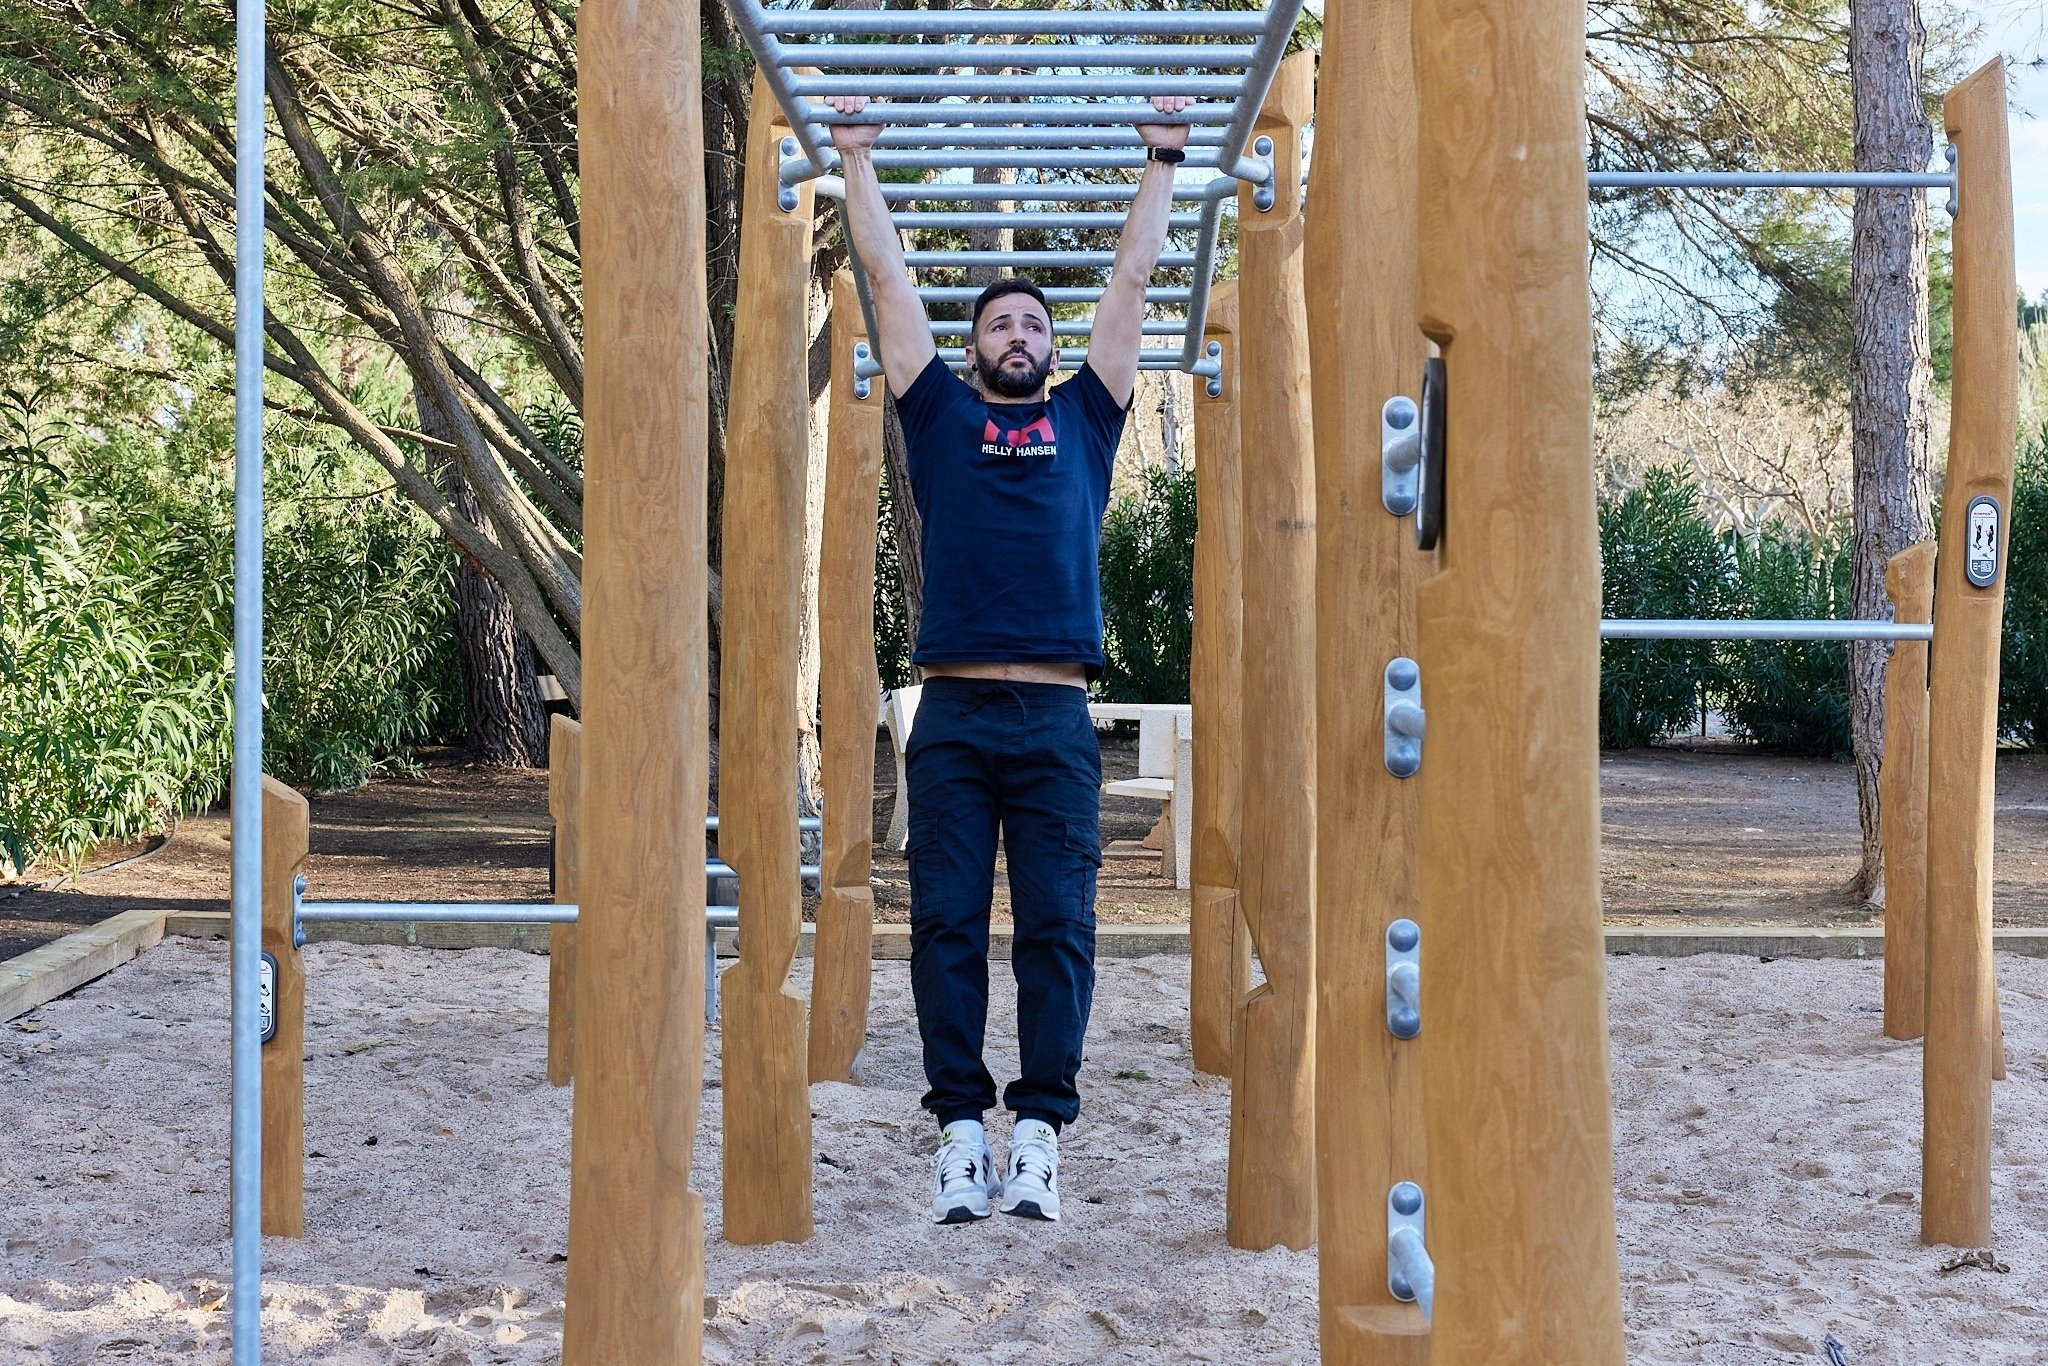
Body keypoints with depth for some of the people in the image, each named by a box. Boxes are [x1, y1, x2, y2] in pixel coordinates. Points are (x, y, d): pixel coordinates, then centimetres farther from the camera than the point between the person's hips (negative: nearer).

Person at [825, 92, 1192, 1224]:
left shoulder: (1083, 414, 17)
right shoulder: (938, 412, 15)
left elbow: (1133, 279, 21)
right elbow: (888, 279, 18)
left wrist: (1161, 161, 25)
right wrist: (856, 157, 20)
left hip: (1055, 717, 1)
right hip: (952, 714, 0)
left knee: (1057, 932, -2)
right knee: (948, 928, -1)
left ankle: (1039, 1132, 2)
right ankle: (960, 1130, 3)